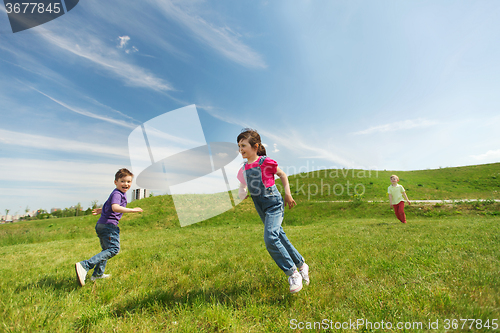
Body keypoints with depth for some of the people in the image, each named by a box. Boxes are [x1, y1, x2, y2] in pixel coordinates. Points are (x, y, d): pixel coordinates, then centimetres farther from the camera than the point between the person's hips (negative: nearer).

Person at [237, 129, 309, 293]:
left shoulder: (265, 162, -12)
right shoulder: (244, 169, 5)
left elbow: (283, 175, 0)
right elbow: (243, 185, 17)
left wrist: (287, 193, -5)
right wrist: (242, 192, -5)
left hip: (274, 204, -7)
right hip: (261, 208, 7)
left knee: (270, 238, -21)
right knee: (280, 238, 13)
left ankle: (293, 273, -3)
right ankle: (301, 265, 34)